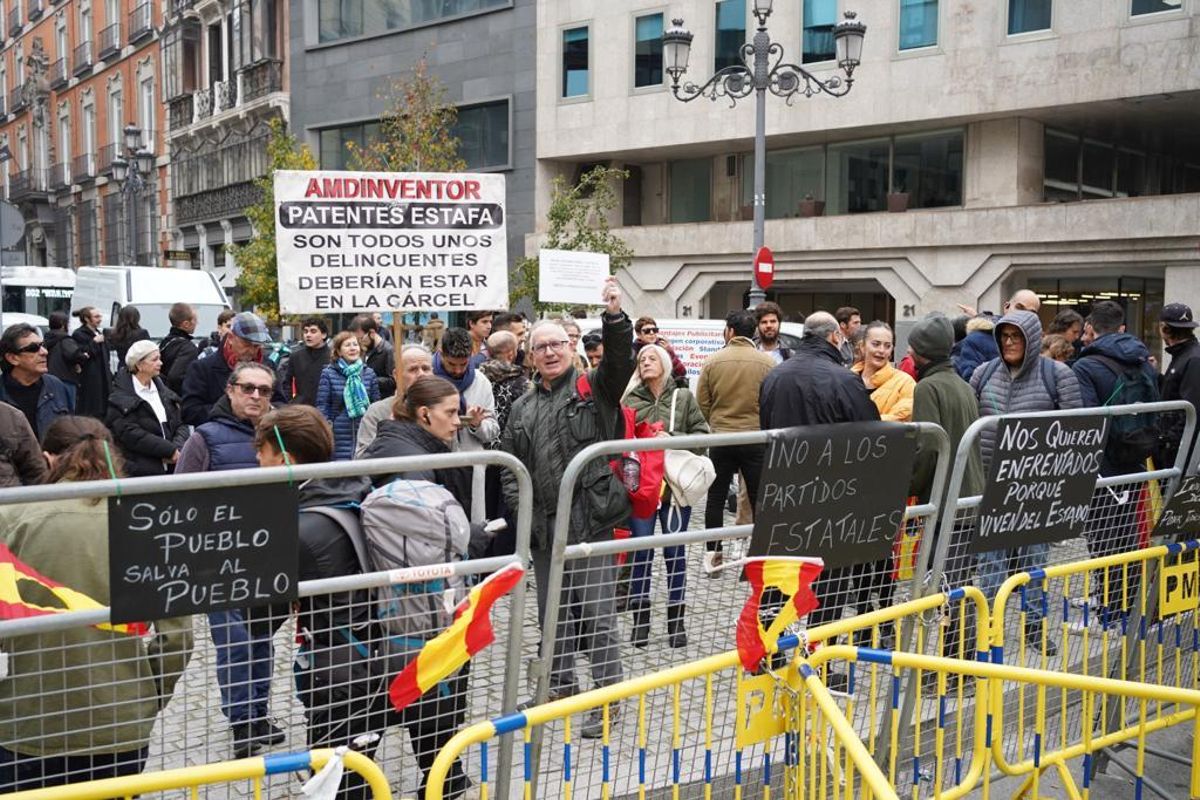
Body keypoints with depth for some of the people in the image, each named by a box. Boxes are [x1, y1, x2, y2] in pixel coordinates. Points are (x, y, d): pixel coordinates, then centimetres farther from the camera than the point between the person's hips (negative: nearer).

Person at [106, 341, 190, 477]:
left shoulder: (164, 392, 16)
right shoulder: (120, 397, -3)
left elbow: (180, 425, 12)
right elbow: (131, 434, -13)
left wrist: (177, 448, -9)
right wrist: (170, 450, -16)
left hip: (170, 467, 5)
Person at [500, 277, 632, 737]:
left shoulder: (594, 387, 2)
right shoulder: (523, 409, 16)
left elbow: (620, 359, -18)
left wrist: (614, 317, -33)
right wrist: (520, 508, 2)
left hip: (592, 524, -6)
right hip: (545, 529, 6)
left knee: (597, 615, -2)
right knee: (553, 616, 17)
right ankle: (561, 686, 33)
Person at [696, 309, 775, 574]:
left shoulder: (713, 361, -5)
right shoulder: (768, 362, -7)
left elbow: (702, 403, -1)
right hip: (756, 440, -1)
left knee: (715, 497, 12)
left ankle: (712, 554, 14)